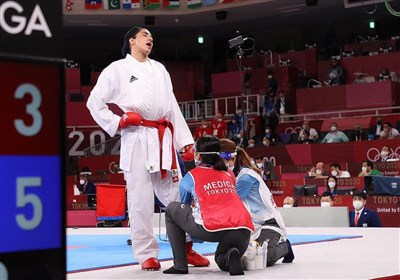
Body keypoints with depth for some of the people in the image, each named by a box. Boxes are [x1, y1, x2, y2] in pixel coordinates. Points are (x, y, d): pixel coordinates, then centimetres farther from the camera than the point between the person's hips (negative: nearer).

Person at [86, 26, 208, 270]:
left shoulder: (159, 69, 21)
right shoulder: (117, 69, 5)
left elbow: (173, 107, 18)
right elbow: (94, 102, 4)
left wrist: (185, 139, 11)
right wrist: (116, 122, -8)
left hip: (163, 138, 5)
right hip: (137, 139, -4)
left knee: (176, 195, 5)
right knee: (140, 199, -3)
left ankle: (186, 249, 13)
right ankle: (146, 254, 4)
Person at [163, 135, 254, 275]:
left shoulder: (191, 176, 15)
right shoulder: (229, 174, 26)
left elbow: (185, 207, 29)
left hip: (211, 229, -4)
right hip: (243, 231, 5)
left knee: (172, 209, 22)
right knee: (222, 260, 35)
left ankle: (180, 265, 14)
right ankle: (231, 257, -4)